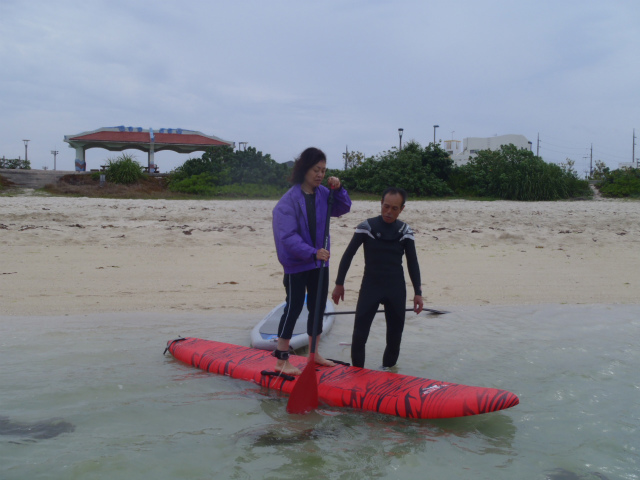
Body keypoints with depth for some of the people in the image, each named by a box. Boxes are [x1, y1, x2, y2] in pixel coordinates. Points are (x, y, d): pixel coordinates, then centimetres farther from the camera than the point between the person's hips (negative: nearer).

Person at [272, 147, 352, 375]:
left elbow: (343, 208, 11)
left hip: (319, 262, 7)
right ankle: (282, 360, 8)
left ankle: (314, 354, 31)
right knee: (294, 308, -2)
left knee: (318, 306, 15)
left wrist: (338, 190, -7)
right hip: (296, 264, -7)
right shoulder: (289, 200, -18)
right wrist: (312, 252, -33)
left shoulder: (322, 193, 1)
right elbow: (288, 236, -23)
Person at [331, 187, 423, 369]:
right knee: (359, 336, -7)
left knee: (394, 337, 7)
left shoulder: (405, 231, 0)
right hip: (370, 287, -2)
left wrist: (418, 292, 3)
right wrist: (339, 284, 1)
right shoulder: (366, 227, -6)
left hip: (396, 290, 2)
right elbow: (348, 255, 0)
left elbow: (412, 263, 6)